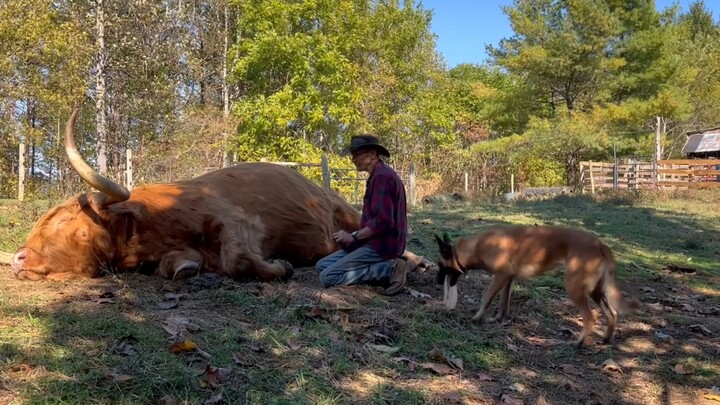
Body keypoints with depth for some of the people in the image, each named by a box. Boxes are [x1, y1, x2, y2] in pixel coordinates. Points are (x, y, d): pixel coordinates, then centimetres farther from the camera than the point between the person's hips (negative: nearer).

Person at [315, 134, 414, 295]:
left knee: (328, 277, -16)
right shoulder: (380, 174, 17)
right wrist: (354, 236, 10)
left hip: (381, 245, -11)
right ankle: (387, 267, 1)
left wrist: (354, 237, -15)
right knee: (322, 265, 9)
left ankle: (389, 269, -15)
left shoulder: (381, 176, -17)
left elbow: (383, 221, -26)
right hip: (377, 242, 11)